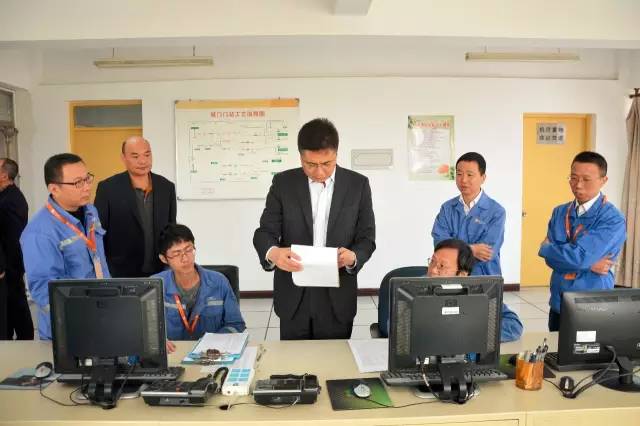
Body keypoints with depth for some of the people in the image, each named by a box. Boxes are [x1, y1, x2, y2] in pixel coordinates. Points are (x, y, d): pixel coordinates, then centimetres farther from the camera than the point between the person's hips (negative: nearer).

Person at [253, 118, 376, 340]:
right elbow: (265, 232, -4)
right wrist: (273, 252, -27)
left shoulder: (358, 184, -3)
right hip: (293, 296, 0)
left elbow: (367, 238, -1)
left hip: (338, 297, 0)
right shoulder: (283, 183, -2)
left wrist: (353, 257, -23)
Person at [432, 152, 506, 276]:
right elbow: (439, 242, -5)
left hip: (485, 278, -2)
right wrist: (471, 249, -16)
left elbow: (487, 254, -13)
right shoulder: (447, 208, 7)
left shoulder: (496, 212, -4)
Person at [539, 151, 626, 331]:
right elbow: (551, 259, -4)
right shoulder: (559, 212, 4)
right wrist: (589, 264, -15)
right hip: (559, 303, 5)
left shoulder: (613, 219, -13)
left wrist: (547, 247, -7)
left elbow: (579, 257, -23)